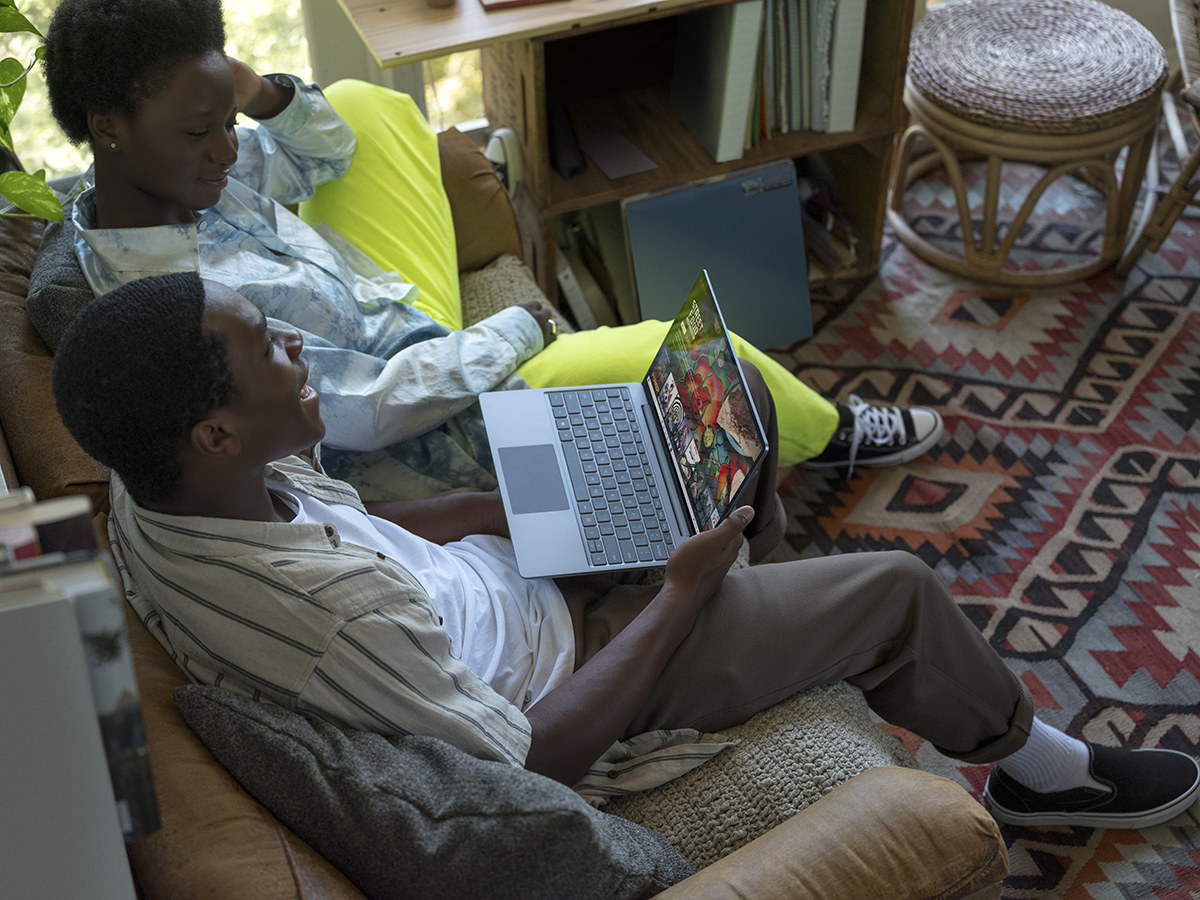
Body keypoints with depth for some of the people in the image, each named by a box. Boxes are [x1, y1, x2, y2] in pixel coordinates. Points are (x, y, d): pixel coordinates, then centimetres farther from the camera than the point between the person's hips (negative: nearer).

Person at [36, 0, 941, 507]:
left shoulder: (165, 169, -10)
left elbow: (314, 156, 5)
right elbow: (367, 412, -32)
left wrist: (265, 97, -18)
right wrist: (515, 333, -20)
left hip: (397, 321, 9)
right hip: (433, 432, -9)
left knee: (362, 103, 12)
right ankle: (824, 431, 30)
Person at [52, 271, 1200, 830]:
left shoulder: (150, 488, -16)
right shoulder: (338, 617, -42)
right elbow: (526, 759, -28)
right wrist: (678, 595, -18)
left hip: (495, 563, 8)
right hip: (563, 661, -8)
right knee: (898, 588, 2)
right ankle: (1029, 762, 30)